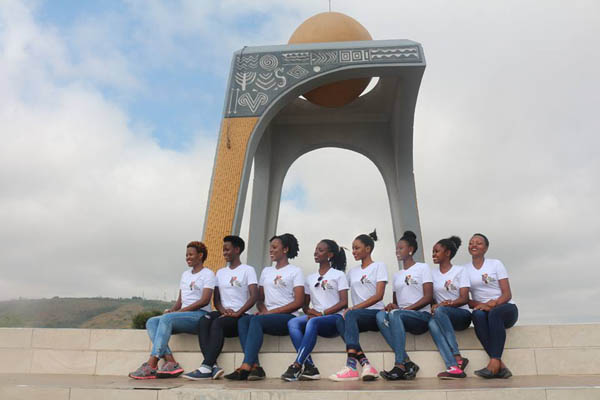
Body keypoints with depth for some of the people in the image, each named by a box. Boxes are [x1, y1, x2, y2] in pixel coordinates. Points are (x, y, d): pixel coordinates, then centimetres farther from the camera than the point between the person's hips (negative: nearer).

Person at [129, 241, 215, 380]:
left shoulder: (208, 274, 1)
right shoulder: (185, 274, 25)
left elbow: (205, 300, -11)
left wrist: (181, 311, -16)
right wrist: (172, 310, -1)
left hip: (200, 315, -8)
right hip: (184, 316, 8)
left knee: (166, 318, -31)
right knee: (151, 322, -15)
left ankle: (151, 365, -33)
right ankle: (170, 362, -28)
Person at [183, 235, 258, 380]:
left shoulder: (248, 270, 3)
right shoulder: (220, 272, 22)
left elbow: (254, 296, -9)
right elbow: (216, 299, 15)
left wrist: (237, 313, -20)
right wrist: (223, 310, -7)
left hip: (240, 315, -5)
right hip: (224, 313, 5)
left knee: (217, 323, -34)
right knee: (203, 321, -28)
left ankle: (206, 367, -39)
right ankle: (213, 366, -38)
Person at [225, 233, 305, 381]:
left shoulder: (295, 271, 4)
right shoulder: (266, 271, 22)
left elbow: (299, 302, -5)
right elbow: (259, 299, 21)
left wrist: (271, 312, -12)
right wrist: (263, 310, -3)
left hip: (287, 317, -5)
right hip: (267, 316, 5)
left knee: (256, 320, -32)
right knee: (243, 320, -25)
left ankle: (245, 367, -37)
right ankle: (255, 367, -32)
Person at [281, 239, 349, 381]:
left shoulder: (338, 275, 8)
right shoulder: (310, 278, 22)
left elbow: (344, 302, -3)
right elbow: (305, 305, 20)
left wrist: (322, 313, -14)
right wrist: (310, 311, -5)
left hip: (334, 318, -4)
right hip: (315, 316, 5)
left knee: (313, 322, -37)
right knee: (293, 322, -27)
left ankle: (297, 367, -38)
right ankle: (310, 368, -33)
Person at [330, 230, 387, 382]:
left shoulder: (379, 266, 6)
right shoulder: (352, 271, 22)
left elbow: (379, 296, -7)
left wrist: (354, 308, -16)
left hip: (375, 313, -4)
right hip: (357, 317, 4)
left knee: (350, 315, -34)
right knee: (340, 322, -30)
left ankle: (351, 366, -42)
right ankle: (366, 365, -36)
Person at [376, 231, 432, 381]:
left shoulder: (423, 267, 7)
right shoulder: (397, 275, 24)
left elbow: (428, 297, -4)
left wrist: (406, 308, -15)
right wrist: (392, 306, -5)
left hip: (422, 315, -5)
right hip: (401, 316, 5)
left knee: (395, 314, -36)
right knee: (381, 315, -29)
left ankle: (400, 365, -37)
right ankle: (407, 363, -32)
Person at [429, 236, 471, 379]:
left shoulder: (460, 271, 4)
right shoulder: (433, 274, 16)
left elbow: (464, 299, -6)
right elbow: (431, 299, 10)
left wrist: (448, 304, -23)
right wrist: (434, 305, -13)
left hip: (462, 315, -2)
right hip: (442, 317, 3)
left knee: (440, 311, -36)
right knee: (432, 323, -34)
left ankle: (458, 359, -36)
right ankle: (454, 367, -44)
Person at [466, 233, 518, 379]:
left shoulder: (496, 264, 6)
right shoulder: (465, 270, 10)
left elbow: (507, 294, -1)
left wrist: (492, 303, -21)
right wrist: (481, 305, -16)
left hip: (505, 308, -1)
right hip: (482, 308, 1)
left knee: (494, 313, -36)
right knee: (478, 314, -35)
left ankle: (494, 362, -42)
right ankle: (500, 366, -40)